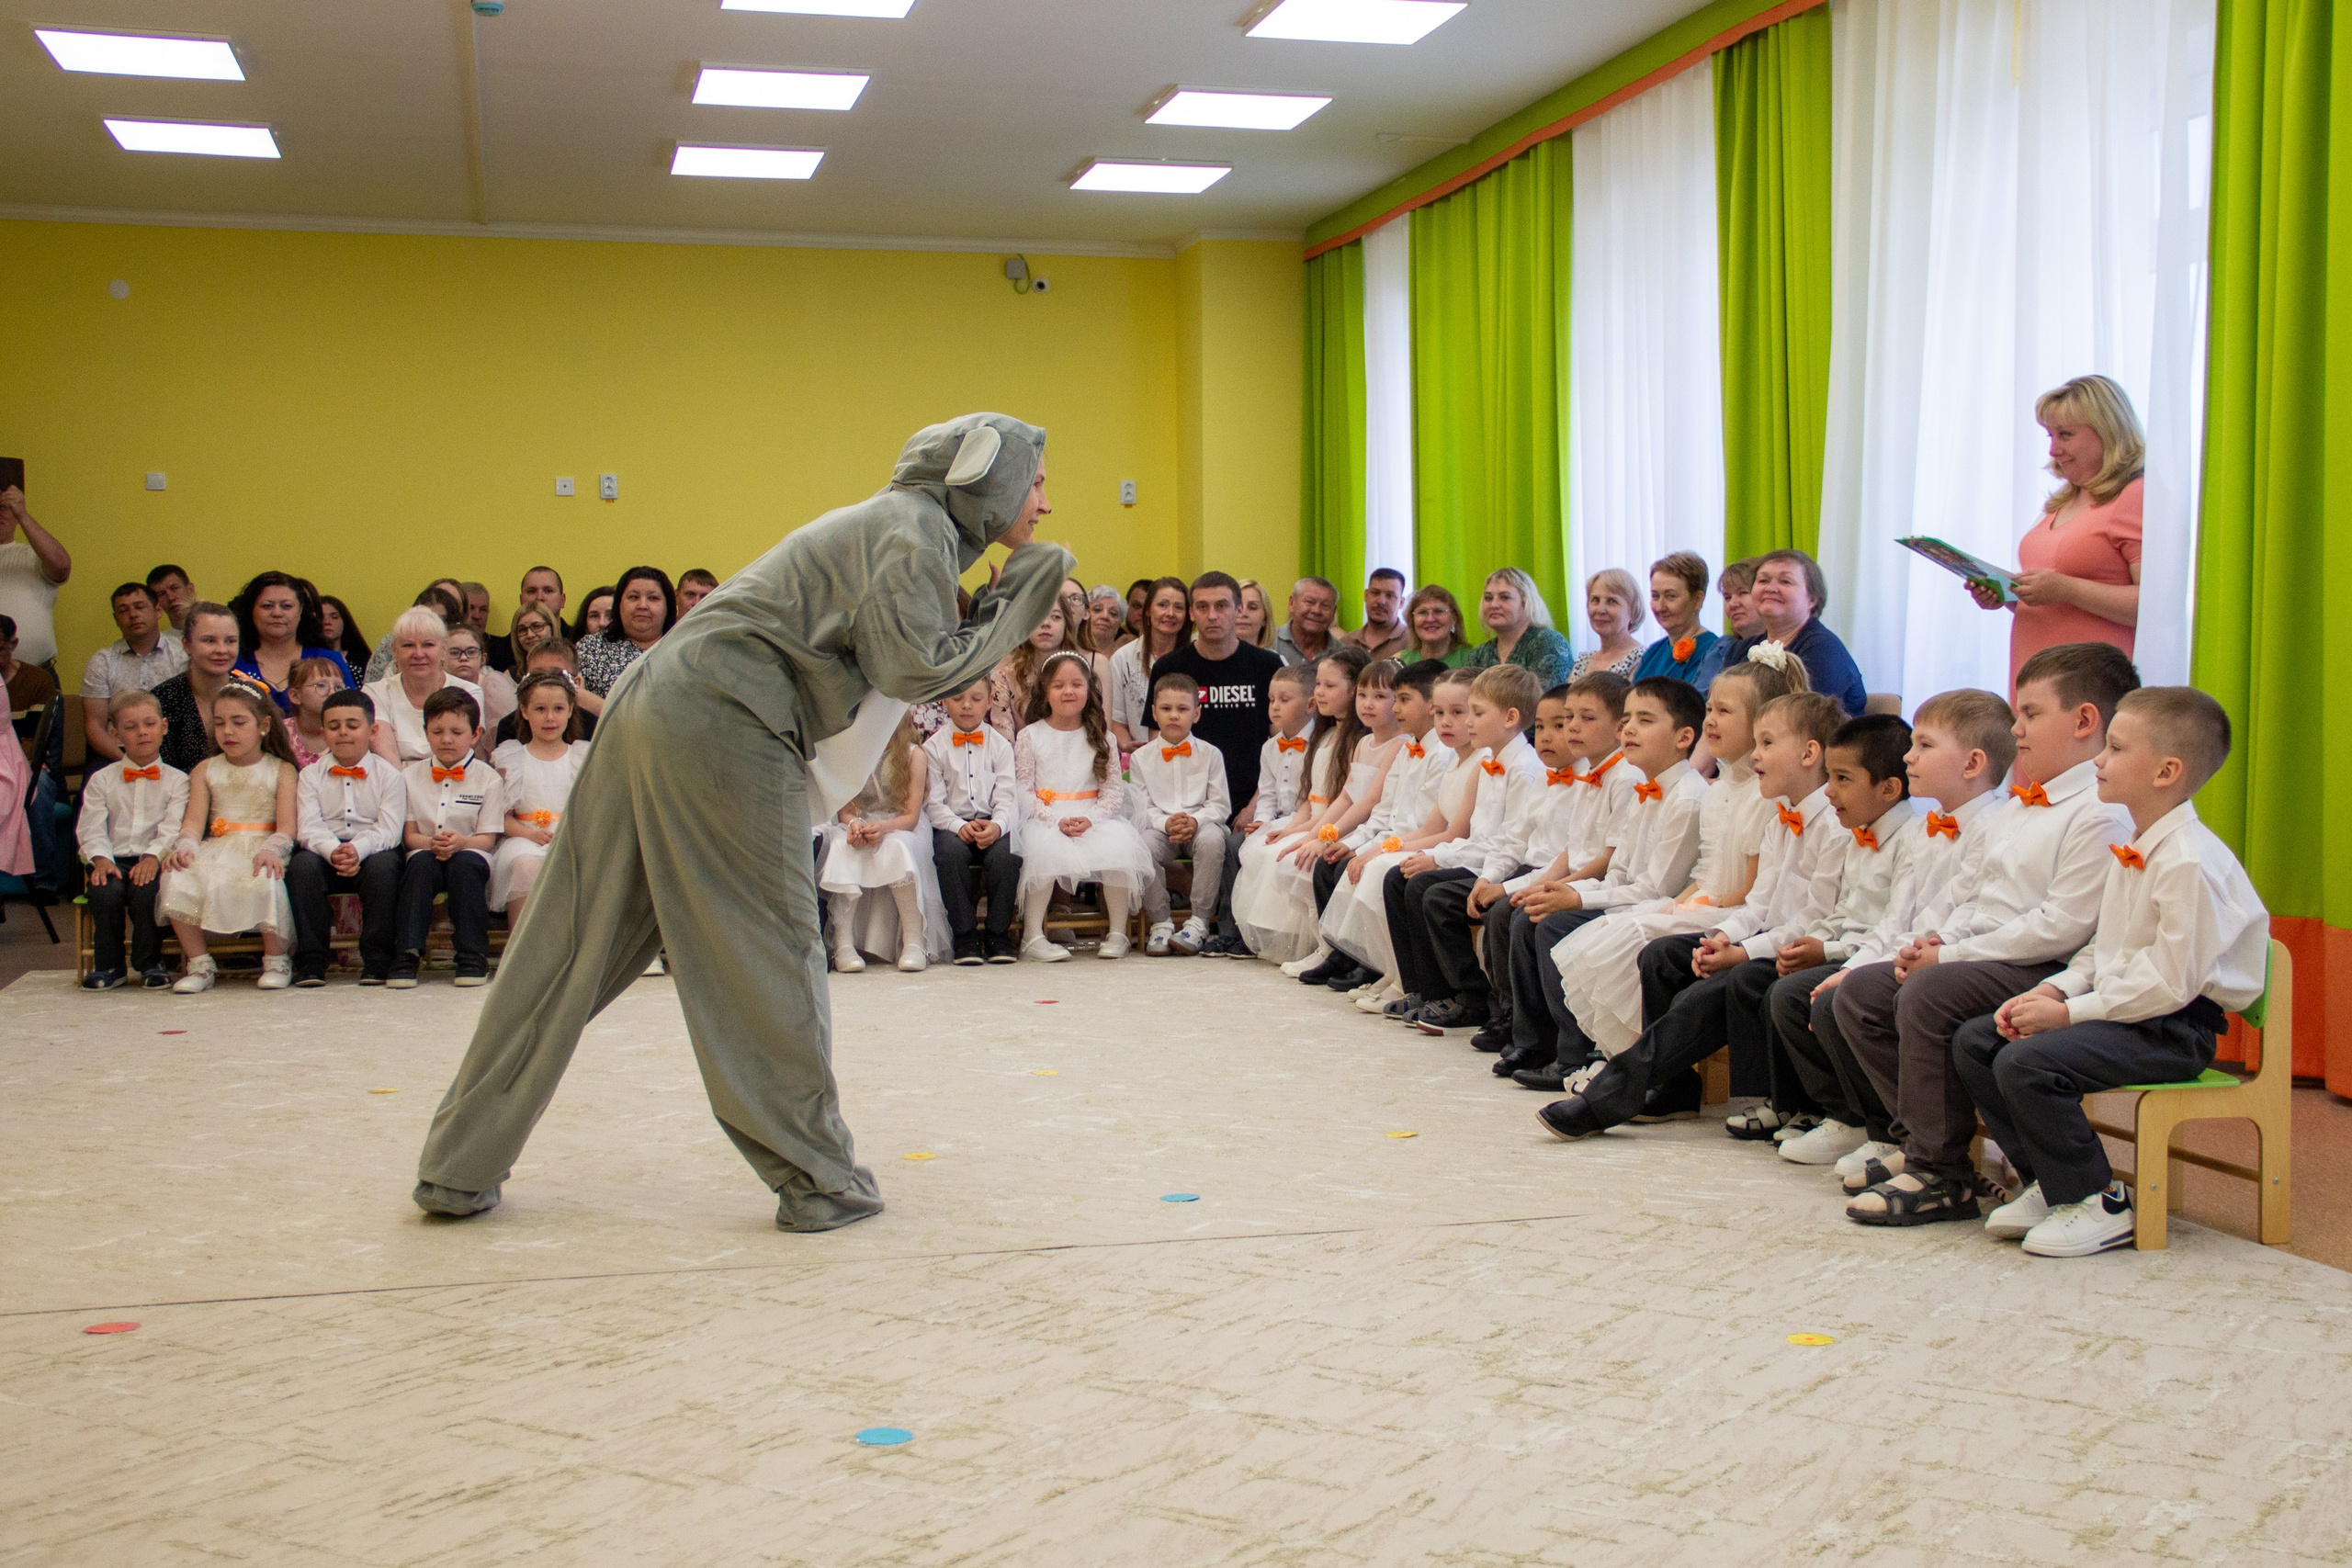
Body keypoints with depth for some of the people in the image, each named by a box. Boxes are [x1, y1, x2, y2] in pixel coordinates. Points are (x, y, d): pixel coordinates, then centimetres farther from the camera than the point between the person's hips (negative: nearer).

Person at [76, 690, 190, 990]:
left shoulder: (176, 780, 8)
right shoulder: (101, 780, 14)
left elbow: (173, 828, -5)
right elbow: (91, 829, 4)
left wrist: (154, 856, -22)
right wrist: (100, 858, -15)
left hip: (153, 861, -2)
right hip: (113, 861, 2)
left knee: (146, 890, -32)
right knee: (106, 892, -30)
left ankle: (149, 963, -10)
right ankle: (108, 965, -9)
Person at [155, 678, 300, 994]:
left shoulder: (281, 770, 7)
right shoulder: (205, 770, 16)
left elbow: (287, 826, -5)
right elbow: (194, 820, 4)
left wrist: (270, 850, -26)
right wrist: (185, 847, -19)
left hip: (261, 849, -3)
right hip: (217, 849, 3)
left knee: (265, 882, -37)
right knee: (176, 878, -27)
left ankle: (276, 961, -13)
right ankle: (198, 964, -12)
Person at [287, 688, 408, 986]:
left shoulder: (389, 775, 5)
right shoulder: (311, 775, 10)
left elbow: (388, 829, -8)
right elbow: (308, 828, -4)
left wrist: (358, 850, -28)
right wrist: (333, 851, -26)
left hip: (372, 851, -1)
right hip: (325, 852, 2)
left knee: (383, 865, -34)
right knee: (302, 865, -30)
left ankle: (377, 961, -23)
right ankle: (310, 960, -22)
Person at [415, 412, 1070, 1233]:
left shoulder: (894, 522, 24)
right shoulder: (916, 529, -3)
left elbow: (895, 661, 22)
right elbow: (913, 668, -13)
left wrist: (1007, 602, 16)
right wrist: (1017, 600, -4)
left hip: (659, 708, 9)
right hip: (723, 728, -9)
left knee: (571, 949, 10)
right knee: (770, 956, 0)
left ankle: (461, 1166, 17)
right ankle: (817, 1179, 9)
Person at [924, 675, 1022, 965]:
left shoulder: (1000, 745, 10)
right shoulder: (933, 747, 7)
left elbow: (1007, 798, 1)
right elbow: (933, 802, -2)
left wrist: (997, 826, -20)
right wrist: (960, 826, -19)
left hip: (993, 825, 1)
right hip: (951, 824, -1)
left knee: (1006, 854, -31)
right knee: (950, 852, -34)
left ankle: (998, 933, -13)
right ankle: (965, 935, -20)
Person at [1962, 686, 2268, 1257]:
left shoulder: (2192, 862, -20)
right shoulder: (2134, 851, 13)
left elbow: (2168, 982, -24)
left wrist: (2069, 1012, -20)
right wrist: (2052, 991, 1)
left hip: (2173, 1028, -10)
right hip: (2118, 1009, 10)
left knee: (2026, 1063, -28)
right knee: (1974, 1042, 2)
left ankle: (2101, 1203, -10)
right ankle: (2050, 1182, 10)